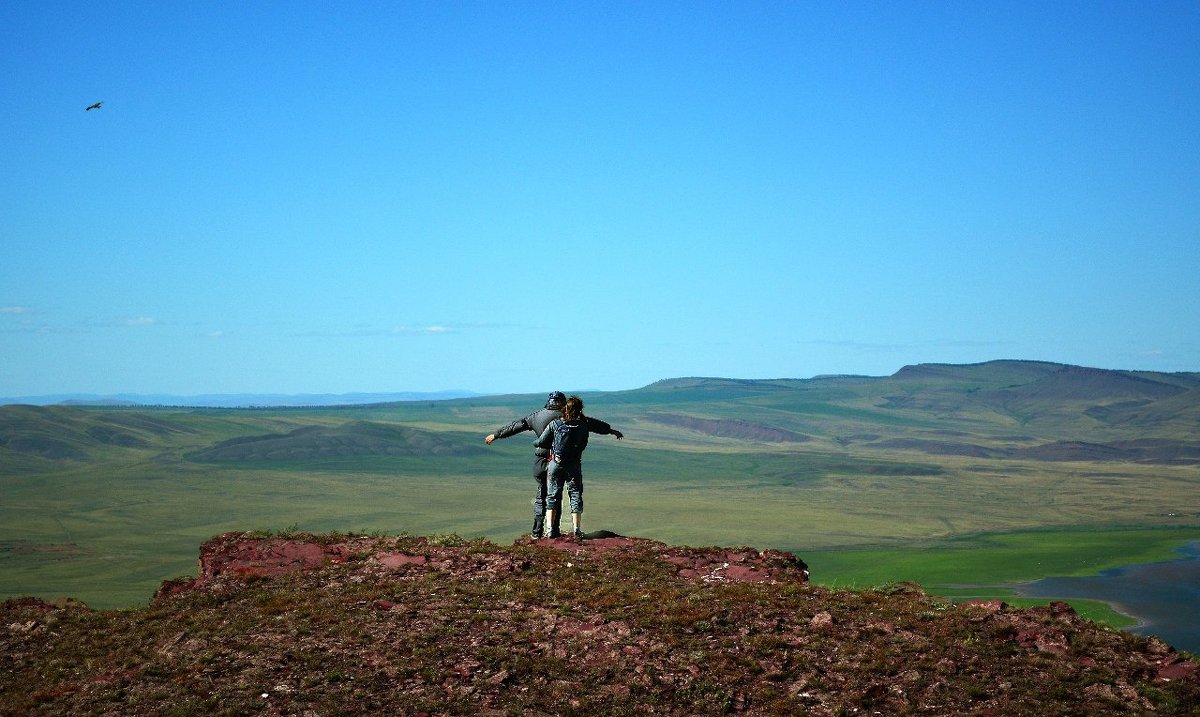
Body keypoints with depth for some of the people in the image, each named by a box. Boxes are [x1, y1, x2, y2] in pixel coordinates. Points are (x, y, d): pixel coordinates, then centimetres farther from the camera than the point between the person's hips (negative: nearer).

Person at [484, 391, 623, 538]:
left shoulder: (537, 416, 2)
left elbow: (516, 425, 11)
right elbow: (591, 423, 2)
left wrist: (496, 435, 21)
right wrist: (611, 430, 12)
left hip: (540, 463, 2)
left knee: (540, 497, 12)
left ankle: (537, 531, 7)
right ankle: (553, 530, 9)